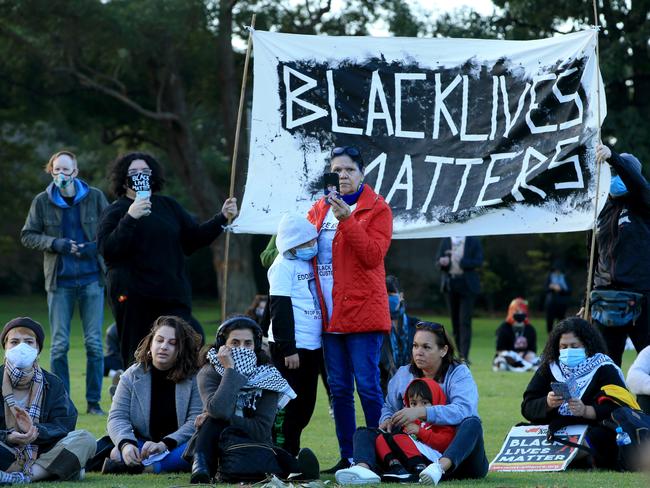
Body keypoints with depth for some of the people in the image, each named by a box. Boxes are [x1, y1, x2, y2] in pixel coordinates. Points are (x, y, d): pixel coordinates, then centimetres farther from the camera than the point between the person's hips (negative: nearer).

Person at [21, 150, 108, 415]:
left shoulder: (94, 197, 1)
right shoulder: (42, 202, 1)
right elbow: (27, 236, 4)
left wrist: (96, 247, -11)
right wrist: (56, 244, -11)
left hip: (92, 279, 0)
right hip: (59, 282, 0)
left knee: (94, 343, 1)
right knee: (59, 344, 2)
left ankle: (94, 401, 9)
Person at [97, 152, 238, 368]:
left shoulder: (168, 206, 17)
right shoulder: (116, 212, 3)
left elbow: (195, 238, 18)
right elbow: (107, 250, -12)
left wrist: (222, 219, 6)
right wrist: (130, 218, -20)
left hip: (172, 296, 4)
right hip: (134, 299, -4)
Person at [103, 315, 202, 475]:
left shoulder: (194, 378, -2)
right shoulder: (132, 376, 4)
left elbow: (197, 420, -11)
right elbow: (117, 417, -4)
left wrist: (165, 444, -26)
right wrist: (126, 444, -26)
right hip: (141, 445, 2)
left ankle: (146, 467, -40)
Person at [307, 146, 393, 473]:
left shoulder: (377, 209, -2)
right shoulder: (319, 209, 15)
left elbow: (373, 255, -14)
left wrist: (347, 220, -21)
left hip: (362, 311, -6)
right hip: (328, 314, 6)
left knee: (367, 387, -8)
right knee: (338, 389, 8)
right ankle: (347, 457, 14)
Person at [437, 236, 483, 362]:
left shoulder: (474, 241, 0)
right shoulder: (445, 241, 9)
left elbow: (479, 262, -8)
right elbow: (439, 261, 9)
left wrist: (461, 261, -19)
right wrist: (443, 262, -15)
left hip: (467, 285, -4)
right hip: (450, 284, 4)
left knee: (465, 321, -10)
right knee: (455, 322, 8)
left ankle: (464, 356, -12)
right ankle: (460, 354, 17)